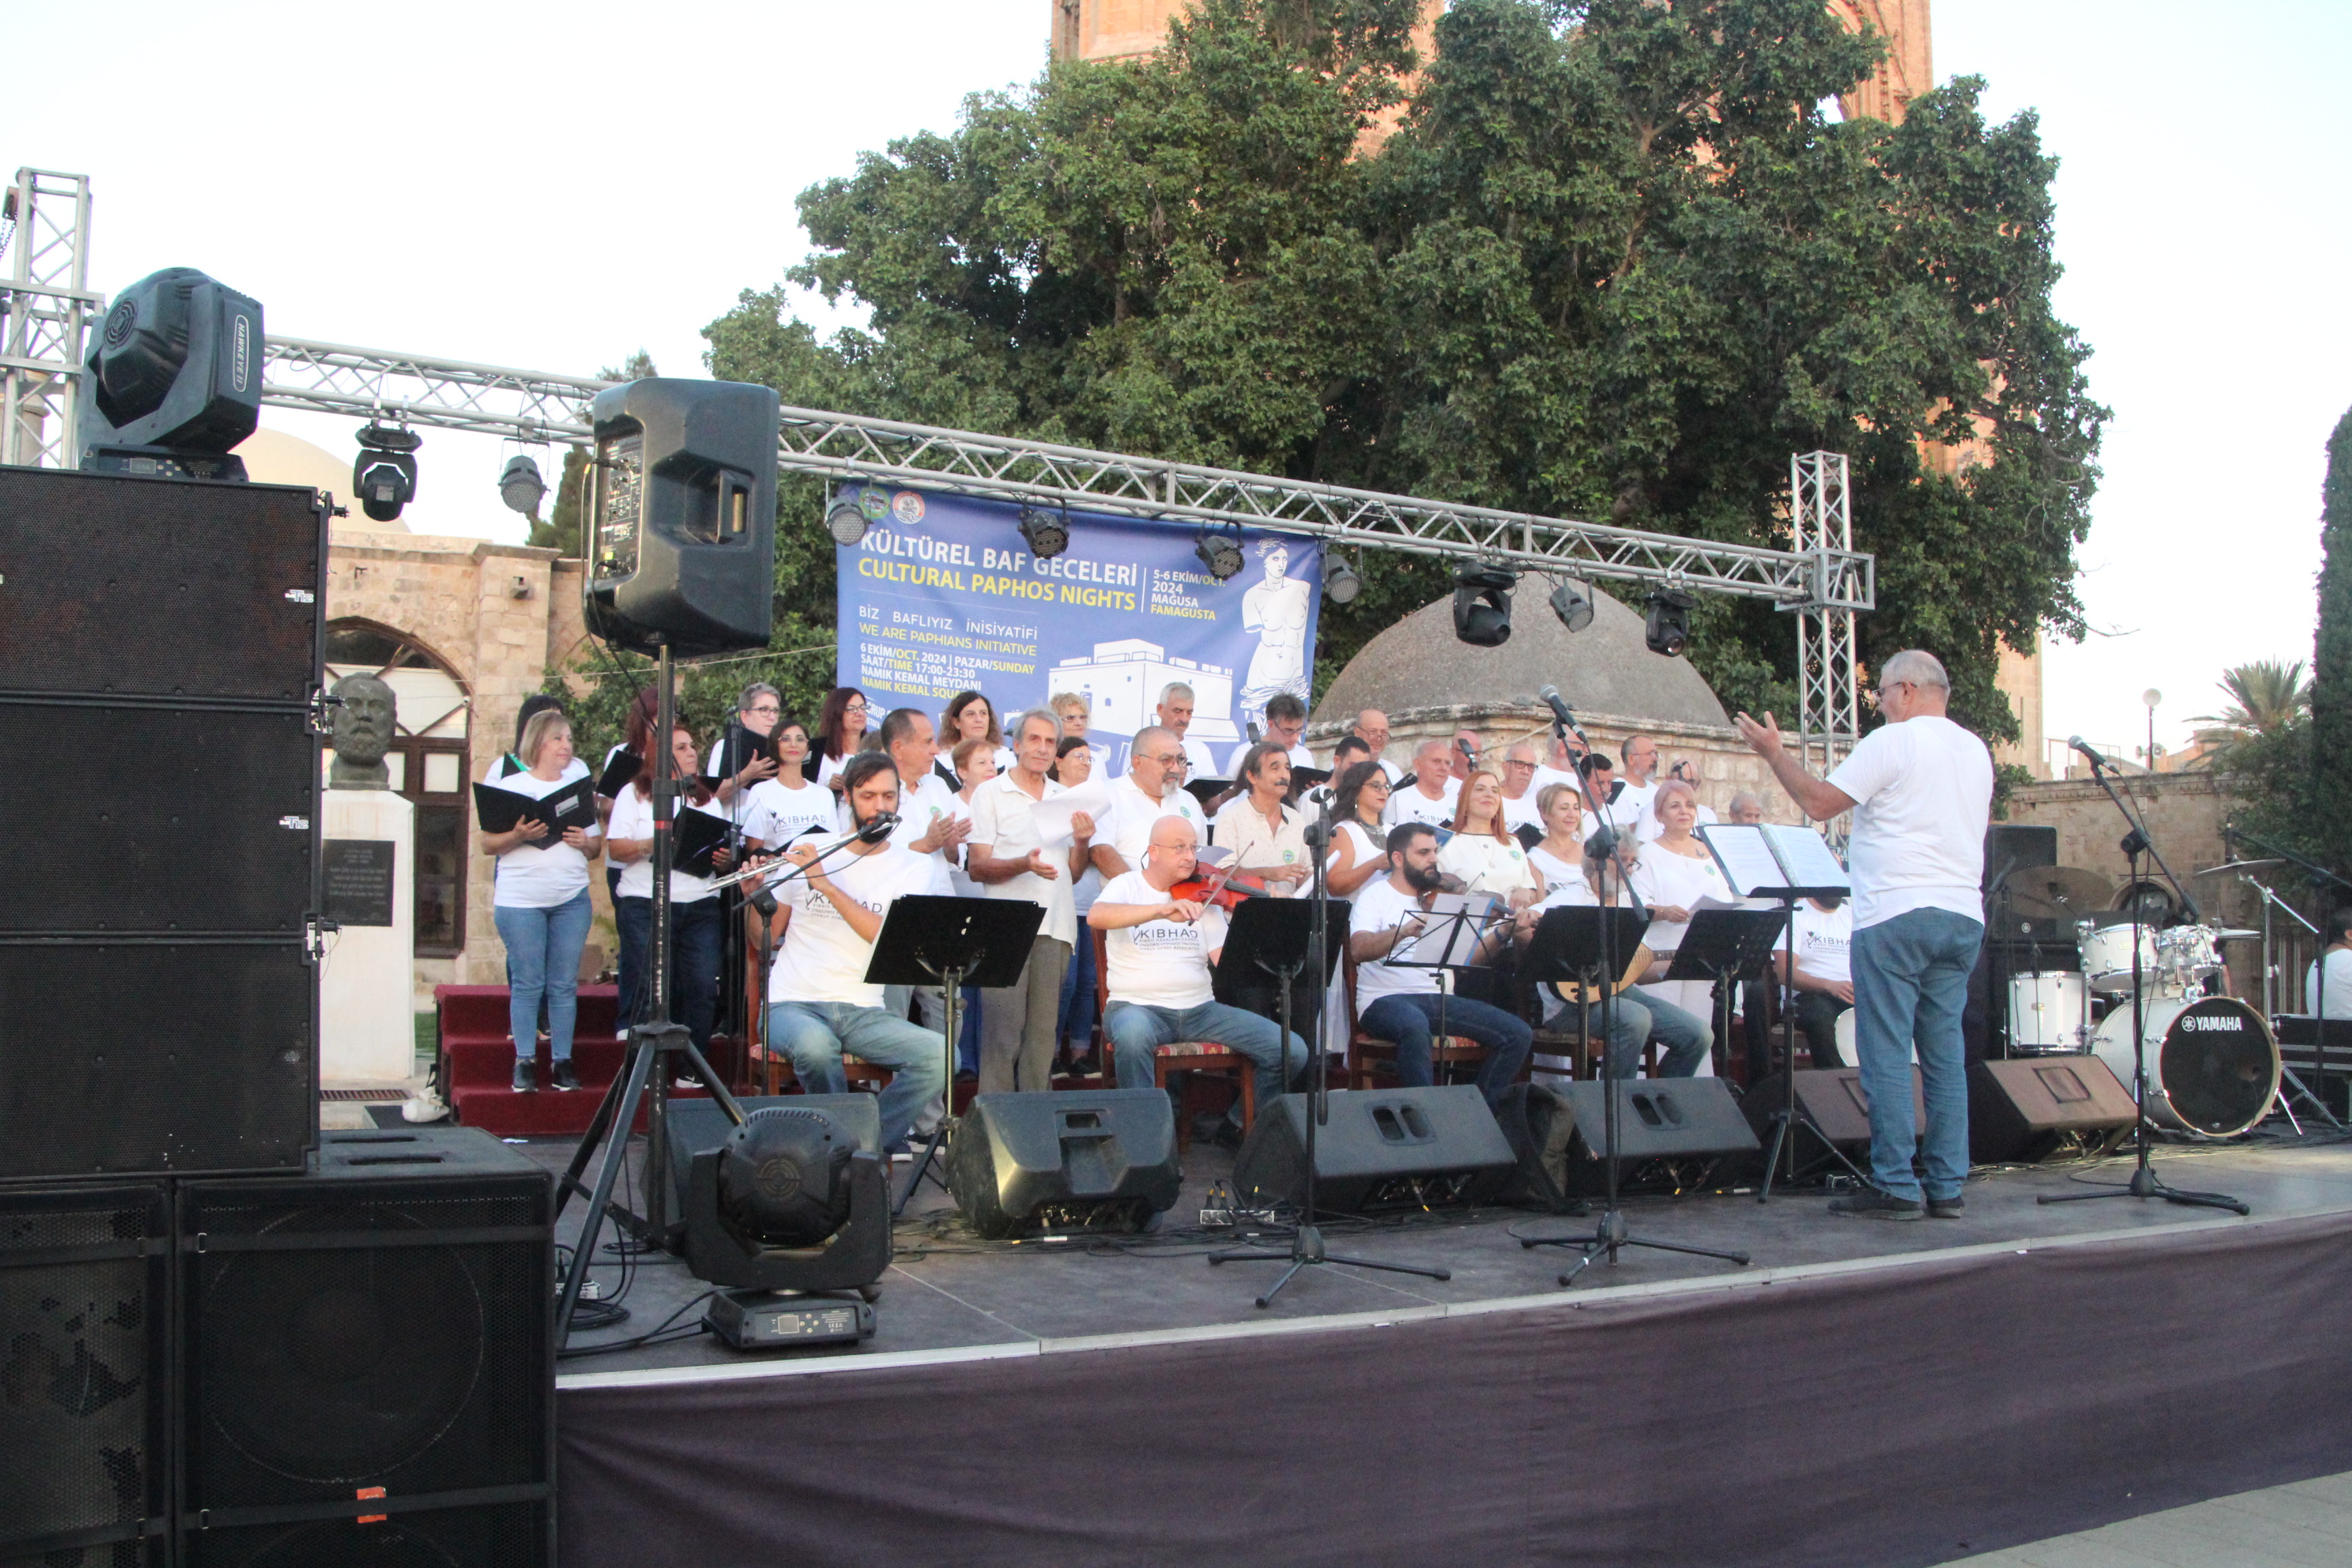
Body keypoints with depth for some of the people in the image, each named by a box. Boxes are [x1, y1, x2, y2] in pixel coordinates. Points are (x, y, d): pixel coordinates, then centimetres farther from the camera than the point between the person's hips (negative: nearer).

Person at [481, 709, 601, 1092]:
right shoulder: (510, 786, 4)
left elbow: (596, 846, 17)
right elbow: (488, 845, 0)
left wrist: (585, 842, -5)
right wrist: (518, 836, -18)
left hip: (572, 899, 3)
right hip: (521, 901, -3)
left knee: (564, 984, 2)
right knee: (527, 983, -2)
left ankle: (562, 1061, 7)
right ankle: (524, 1061, 5)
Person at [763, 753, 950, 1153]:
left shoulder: (911, 868, 4)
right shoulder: (806, 851, 6)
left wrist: (826, 883, -18)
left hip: (862, 1011, 1)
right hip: (794, 1004, -1)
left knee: (937, 1056, -25)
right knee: (815, 1046, -37)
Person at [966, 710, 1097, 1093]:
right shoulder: (990, 794, 5)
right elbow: (977, 868, -3)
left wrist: (1082, 842, -2)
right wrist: (1023, 865, -20)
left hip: (1055, 927, 4)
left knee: (1044, 1031, 4)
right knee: (1003, 1030, -7)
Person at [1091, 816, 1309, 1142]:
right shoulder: (1126, 887, 2)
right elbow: (1095, 916, -23)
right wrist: (1161, 910, -34)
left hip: (1200, 1009, 4)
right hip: (1138, 1007, -4)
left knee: (1292, 1051, -9)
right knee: (1133, 1033, -42)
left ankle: (1240, 1124, 15)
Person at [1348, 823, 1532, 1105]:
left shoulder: (1439, 899, 19)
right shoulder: (1375, 896, 1)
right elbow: (1359, 950, -19)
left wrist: (1501, 934, -6)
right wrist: (1404, 931, -35)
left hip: (1437, 998, 6)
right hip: (1385, 1000, -6)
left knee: (1520, 1035, -9)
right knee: (1415, 1024, -41)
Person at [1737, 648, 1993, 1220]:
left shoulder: (1891, 742, -7)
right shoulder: (1976, 751, 17)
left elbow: (1819, 802, -8)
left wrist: (1774, 752, 5)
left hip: (1897, 916, -7)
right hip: (1963, 915, 7)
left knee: (1886, 1054, -3)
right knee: (1945, 1054, 9)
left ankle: (1896, 1186, -3)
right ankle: (1948, 1186, 9)